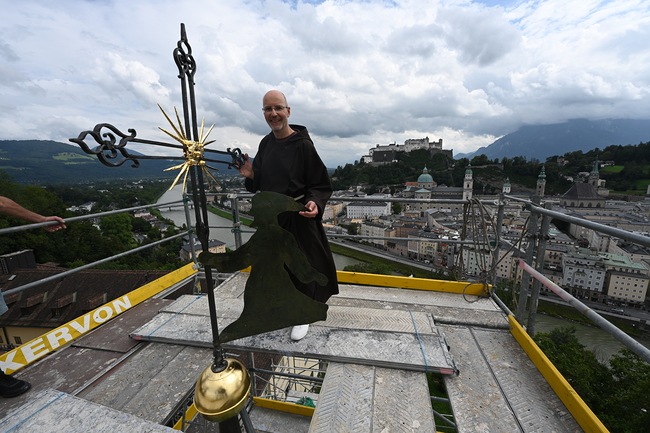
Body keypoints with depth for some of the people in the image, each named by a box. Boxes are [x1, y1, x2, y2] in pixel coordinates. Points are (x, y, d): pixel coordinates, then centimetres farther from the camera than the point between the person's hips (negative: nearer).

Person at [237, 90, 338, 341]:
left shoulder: (303, 144, -14)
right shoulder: (265, 144, 5)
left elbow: (321, 184, -11)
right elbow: (261, 181, 13)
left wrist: (314, 202, -30)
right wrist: (250, 175, -7)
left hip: (298, 216, -6)